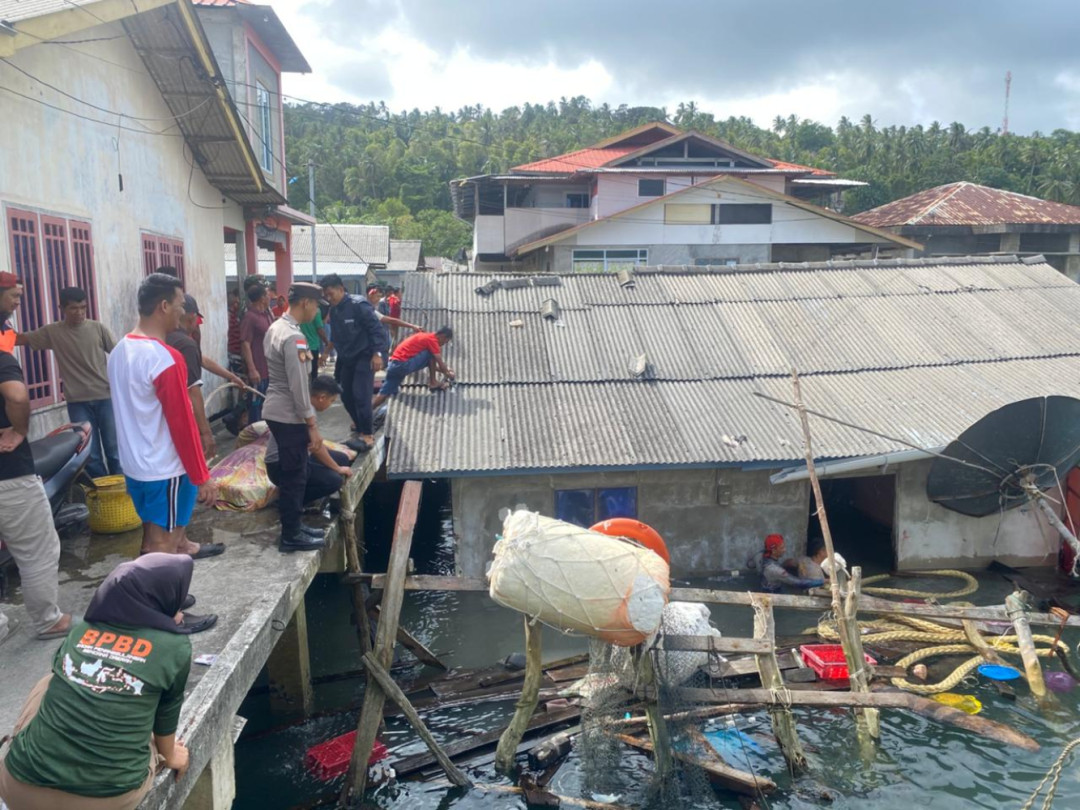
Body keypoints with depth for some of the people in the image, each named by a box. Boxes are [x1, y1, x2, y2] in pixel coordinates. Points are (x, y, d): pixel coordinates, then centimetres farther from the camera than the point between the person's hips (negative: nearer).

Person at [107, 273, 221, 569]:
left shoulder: (119, 351, 6)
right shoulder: (165, 359, -22)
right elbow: (182, 424, -21)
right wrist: (202, 477, -14)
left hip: (134, 465, 9)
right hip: (166, 471, -9)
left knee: (155, 537, 22)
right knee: (160, 550, 2)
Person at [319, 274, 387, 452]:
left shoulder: (358, 305, -16)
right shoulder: (333, 310, 7)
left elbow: (377, 329, -18)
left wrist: (377, 353, -24)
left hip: (364, 357, -8)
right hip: (346, 359, 8)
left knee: (361, 395, -14)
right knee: (346, 395, 10)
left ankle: (368, 435, -8)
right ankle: (361, 425, 27)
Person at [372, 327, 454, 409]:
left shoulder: (426, 337, 24)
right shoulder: (432, 340, -4)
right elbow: (440, 363, -3)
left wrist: (444, 369, 32)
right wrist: (448, 374, 13)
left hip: (393, 365, 9)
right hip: (404, 365, -9)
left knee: (384, 394, 7)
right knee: (431, 354, -1)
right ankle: (433, 382, 6)